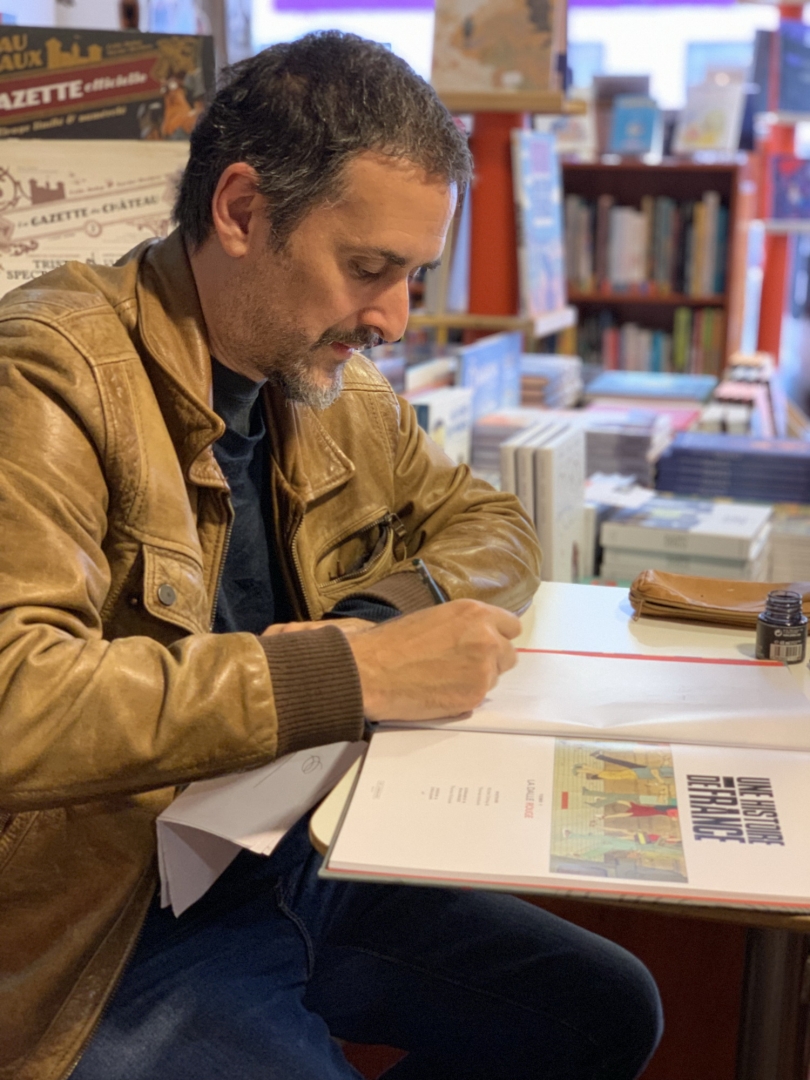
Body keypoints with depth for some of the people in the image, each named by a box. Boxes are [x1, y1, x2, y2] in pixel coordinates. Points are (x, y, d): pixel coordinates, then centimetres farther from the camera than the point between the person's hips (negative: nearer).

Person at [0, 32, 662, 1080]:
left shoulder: (334, 385, 4)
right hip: (120, 943, -7)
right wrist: (352, 673, -29)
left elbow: (491, 522, 16)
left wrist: (384, 611, -7)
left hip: (311, 866, 8)